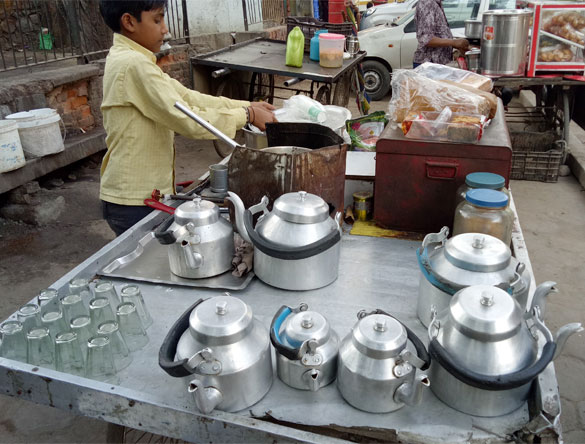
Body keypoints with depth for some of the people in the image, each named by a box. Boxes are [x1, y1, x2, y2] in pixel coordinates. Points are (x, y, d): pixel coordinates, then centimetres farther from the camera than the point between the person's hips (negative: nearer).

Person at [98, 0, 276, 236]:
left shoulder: (132, 60, 10)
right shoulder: (133, 65, -21)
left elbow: (186, 97, 7)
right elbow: (187, 120, -24)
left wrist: (247, 106, 1)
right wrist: (247, 115, -14)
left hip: (139, 193, 9)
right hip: (135, 201, -9)